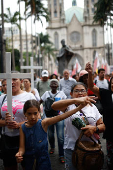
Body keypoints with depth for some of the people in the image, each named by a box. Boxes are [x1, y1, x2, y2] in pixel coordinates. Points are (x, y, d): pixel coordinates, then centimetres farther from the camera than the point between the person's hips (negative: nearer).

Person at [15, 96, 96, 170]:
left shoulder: (43, 123, -11)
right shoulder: (23, 128, -5)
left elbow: (61, 117, -24)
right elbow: (22, 147, -4)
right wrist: (19, 154, -27)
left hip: (43, 160, -2)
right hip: (28, 161, 2)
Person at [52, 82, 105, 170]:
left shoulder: (92, 107, 8)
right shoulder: (69, 105, -1)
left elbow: (102, 126, 9)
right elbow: (54, 106, -23)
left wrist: (94, 128, -16)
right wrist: (75, 100, -37)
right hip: (71, 149, -2)